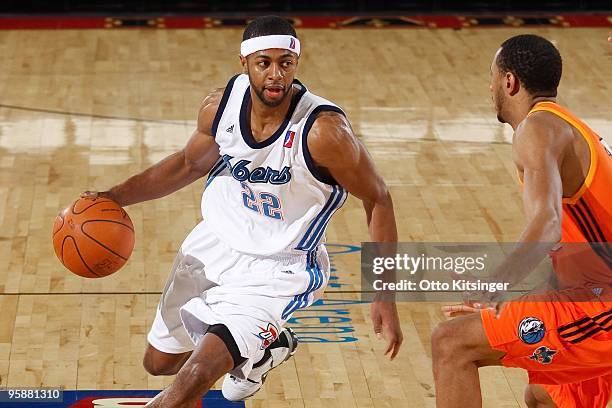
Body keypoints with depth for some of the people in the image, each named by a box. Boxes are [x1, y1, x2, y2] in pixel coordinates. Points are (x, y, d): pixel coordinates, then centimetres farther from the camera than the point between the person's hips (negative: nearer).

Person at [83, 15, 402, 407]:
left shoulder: (323, 129, -28)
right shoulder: (221, 105, -13)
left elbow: (377, 199, -16)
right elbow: (190, 163, 9)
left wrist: (385, 297, -17)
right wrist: (116, 197, -1)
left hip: (279, 269, -6)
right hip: (215, 243, 6)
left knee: (196, 376, -23)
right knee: (160, 361, 23)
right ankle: (261, 350, 46)